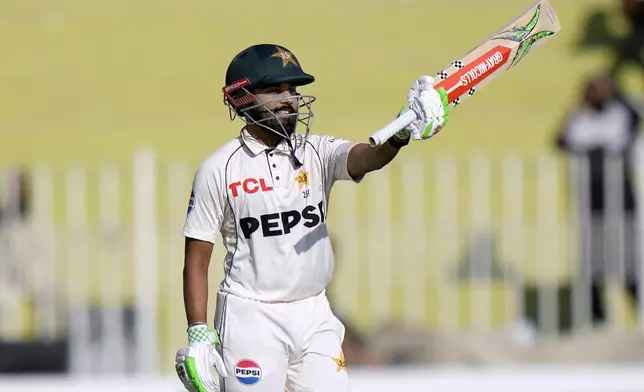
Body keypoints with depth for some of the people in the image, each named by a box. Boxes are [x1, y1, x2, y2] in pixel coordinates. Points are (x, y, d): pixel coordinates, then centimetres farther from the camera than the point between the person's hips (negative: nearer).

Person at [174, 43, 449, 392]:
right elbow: (196, 260, -3)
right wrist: (199, 335, -9)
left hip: (314, 315, 4)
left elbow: (367, 158, -17)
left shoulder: (317, 152, 4)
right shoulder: (219, 169, -4)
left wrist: (400, 134, -40)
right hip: (250, 316, -4)